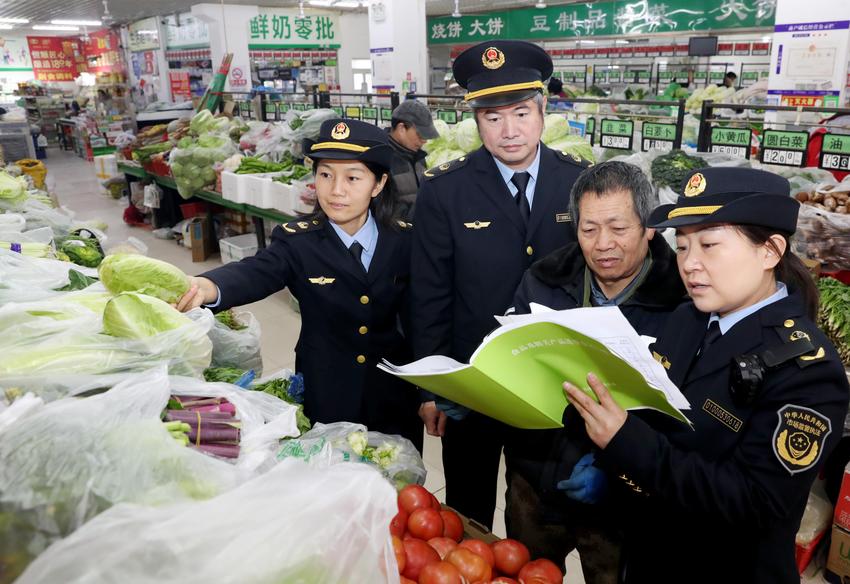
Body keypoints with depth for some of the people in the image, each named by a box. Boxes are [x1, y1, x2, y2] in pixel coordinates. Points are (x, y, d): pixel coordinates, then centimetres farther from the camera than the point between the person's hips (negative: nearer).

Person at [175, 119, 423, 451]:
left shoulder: (405, 240, -5)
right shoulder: (297, 241, -9)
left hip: (396, 397, 2)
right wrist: (207, 288, -51)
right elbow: (256, 272, -29)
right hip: (325, 397, -1)